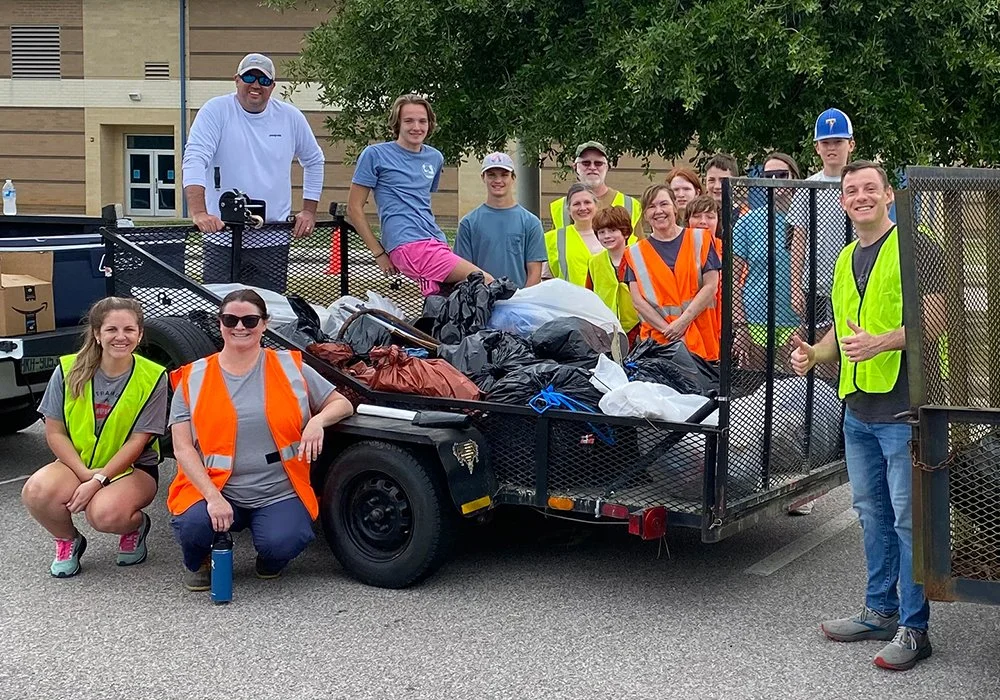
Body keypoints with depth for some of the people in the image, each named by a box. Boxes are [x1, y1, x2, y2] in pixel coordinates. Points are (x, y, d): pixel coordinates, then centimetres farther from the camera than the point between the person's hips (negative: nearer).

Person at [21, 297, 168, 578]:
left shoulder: (153, 378, -12)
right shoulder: (69, 371, -6)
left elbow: (138, 441, -12)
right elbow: (54, 432, -3)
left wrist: (98, 480, -22)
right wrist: (85, 474, -17)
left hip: (133, 468, -2)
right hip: (77, 463, 3)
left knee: (105, 513, -35)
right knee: (36, 491, -30)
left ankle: (136, 527, 5)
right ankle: (68, 541, 4)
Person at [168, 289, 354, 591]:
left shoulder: (290, 367, 5)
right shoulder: (193, 379, 3)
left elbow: (342, 404, 12)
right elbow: (183, 447, -3)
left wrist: (318, 420, -12)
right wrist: (213, 496, -18)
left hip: (279, 494, 0)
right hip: (216, 489, 0)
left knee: (282, 544, -29)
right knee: (193, 524, -31)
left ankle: (269, 559, 13)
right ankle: (197, 564, 9)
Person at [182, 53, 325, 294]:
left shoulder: (290, 117, 7)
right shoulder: (216, 111, -3)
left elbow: (314, 161, 22)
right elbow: (194, 159, -14)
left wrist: (309, 211, 14)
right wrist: (199, 212, -28)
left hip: (273, 239, 2)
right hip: (222, 236, -2)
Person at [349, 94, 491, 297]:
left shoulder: (435, 158, 19)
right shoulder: (375, 155, 2)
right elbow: (354, 208, 2)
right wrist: (379, 253, -2)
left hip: (437, 242, 7)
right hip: (408, 244, -7)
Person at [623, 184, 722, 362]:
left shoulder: (699, 239, 9)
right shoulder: (636, 253, 11)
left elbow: (711, 286, 0)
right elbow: (638, 300, 2)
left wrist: (682, 322, -10)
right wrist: (667, 329, -11)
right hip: (658, 339, 0)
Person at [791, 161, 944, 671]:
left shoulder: (915, 248, -8)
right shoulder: (845, 260, 16)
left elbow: (935, 318, -15)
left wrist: (881, 342, -26)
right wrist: (813, 353, 8)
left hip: (904, 406, -8)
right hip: (858, 409, 8)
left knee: (908, 518, -3)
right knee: (872, 513, 16)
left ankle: (913, 628, 4)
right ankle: (880, 611, 28)